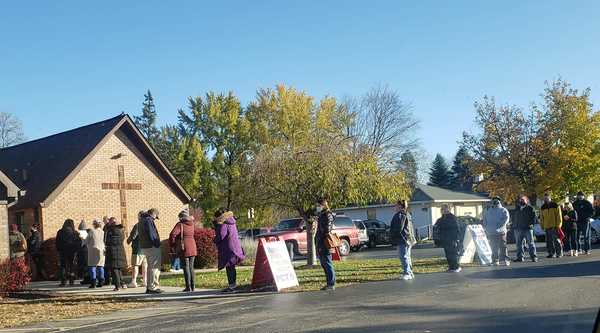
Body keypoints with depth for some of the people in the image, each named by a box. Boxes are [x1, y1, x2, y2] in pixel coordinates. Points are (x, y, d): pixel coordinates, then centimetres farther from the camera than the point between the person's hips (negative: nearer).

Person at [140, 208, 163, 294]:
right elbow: (152, 235, -20)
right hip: (152, 247, -10)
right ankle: (153, 287, -7)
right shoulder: (149, 220, -12)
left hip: (144, 247, 10)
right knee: (155, 267, -6)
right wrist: (157, 244, -17)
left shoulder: (141, 221, 19)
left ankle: (148, 287, 20)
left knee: (150, 267, 17)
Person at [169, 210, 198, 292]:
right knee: (191, 267, 12)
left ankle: (188, 287, -4)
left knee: (186, 267, -2)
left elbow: (173, 234, -17)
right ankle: (192, 286, 13)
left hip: (184, 249, -5)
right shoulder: (192, 224, 8)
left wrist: (172, 246, -7)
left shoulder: (180, 225, -8)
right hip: (192, 248, 5)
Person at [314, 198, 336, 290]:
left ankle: (331, 284, -3)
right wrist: (317, 245, 20)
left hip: (325, 244, -10)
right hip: (320, 244, 10)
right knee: (324, 265, 12)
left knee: (327, 264, -7)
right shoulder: (320, 215, 18)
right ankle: (329, 284, 17)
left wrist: (322, 246, -21)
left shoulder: (328, 216, -11)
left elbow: (327, 231, -18)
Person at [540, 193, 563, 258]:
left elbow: (559, 216, -3)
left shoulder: (555, 206, -1)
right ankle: (551, 253, 13)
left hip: (554, 227, -5)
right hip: (547, 227, 5)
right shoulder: (542, 208, 14)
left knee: (556, 240, -5)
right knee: (549, 241, 6)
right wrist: (542, 226, 11)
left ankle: (559, 253, 3)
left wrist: (558, 225, -10)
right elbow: (541, 218, 18)